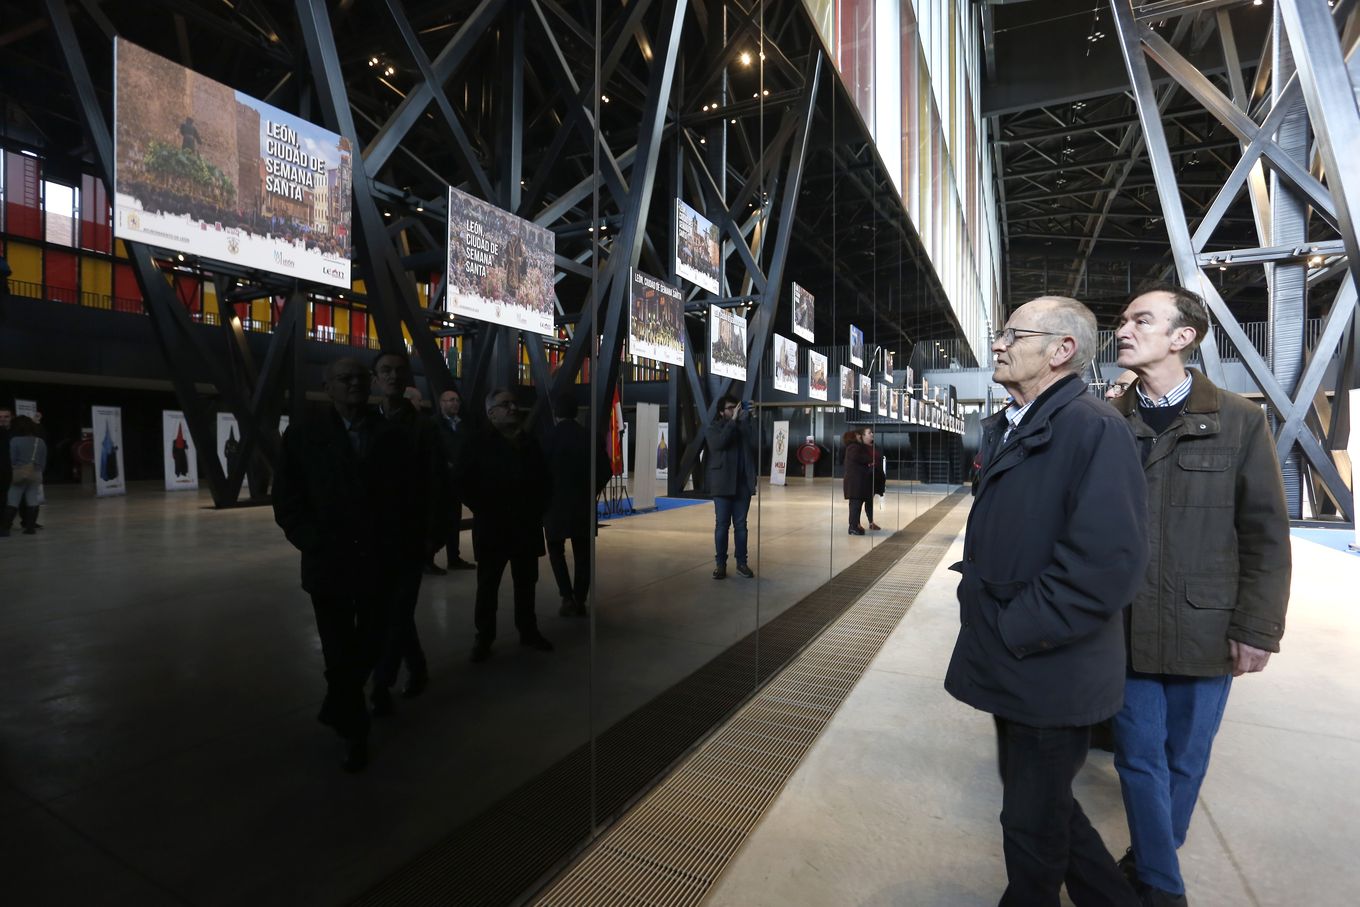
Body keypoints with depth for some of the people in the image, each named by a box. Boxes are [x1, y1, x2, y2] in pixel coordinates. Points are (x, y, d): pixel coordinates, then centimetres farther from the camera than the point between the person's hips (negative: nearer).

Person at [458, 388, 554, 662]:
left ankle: (528, 631, 24)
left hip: (527, 525, 4)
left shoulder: (530, 442, 11)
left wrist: (538, 508, 3)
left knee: (526, 582, 12)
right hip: (493, 527, -4)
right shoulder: (479, 443, -3)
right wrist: (486, 512, -12)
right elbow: (465, 484, -8)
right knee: (488, 585, 5)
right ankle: (484, 637, 16)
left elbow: (545, 479, 15)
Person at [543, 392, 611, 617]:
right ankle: (580, 601, 12)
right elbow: (605, 470, -3)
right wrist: (591, 492, 10)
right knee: (582, 554, 11)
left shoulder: (548, 438, -9)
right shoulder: (591, 437, -2)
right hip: (584, 506, 2)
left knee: (556, 551, 14)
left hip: (555, 504, -2)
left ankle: (568, 597, 1)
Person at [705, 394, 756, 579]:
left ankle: (742, 562, 15)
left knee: (741, 525, 7)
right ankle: (720, 564, 8)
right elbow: (719, 443, -19)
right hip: (723, 484, -2)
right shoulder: (713, 428, 3)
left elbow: (755, 445, -7)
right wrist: (733, 420, -17)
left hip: (743, 484, 3)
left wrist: (747, 420, -11)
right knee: (722, 525, 0)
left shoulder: (743, 427, 10)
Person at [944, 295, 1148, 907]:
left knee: (1032, 818, 15)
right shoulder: (1003, 428, 8)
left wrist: (1017, 630, -21)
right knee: (1036, 800, 25)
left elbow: (1106, 562, -28)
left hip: (1049, 671, -8)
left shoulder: (1093, 428, -20)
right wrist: (978, 600, 8)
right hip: (1012, 665, 9)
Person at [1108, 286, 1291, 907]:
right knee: (1141, 759, 9)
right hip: (1125, 630, 0)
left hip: (1204, 631, 0)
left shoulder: (1239, 421, -2)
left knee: (1184, 761, 16)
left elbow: (1267, 536, -1)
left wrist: (1257, 629, -6)